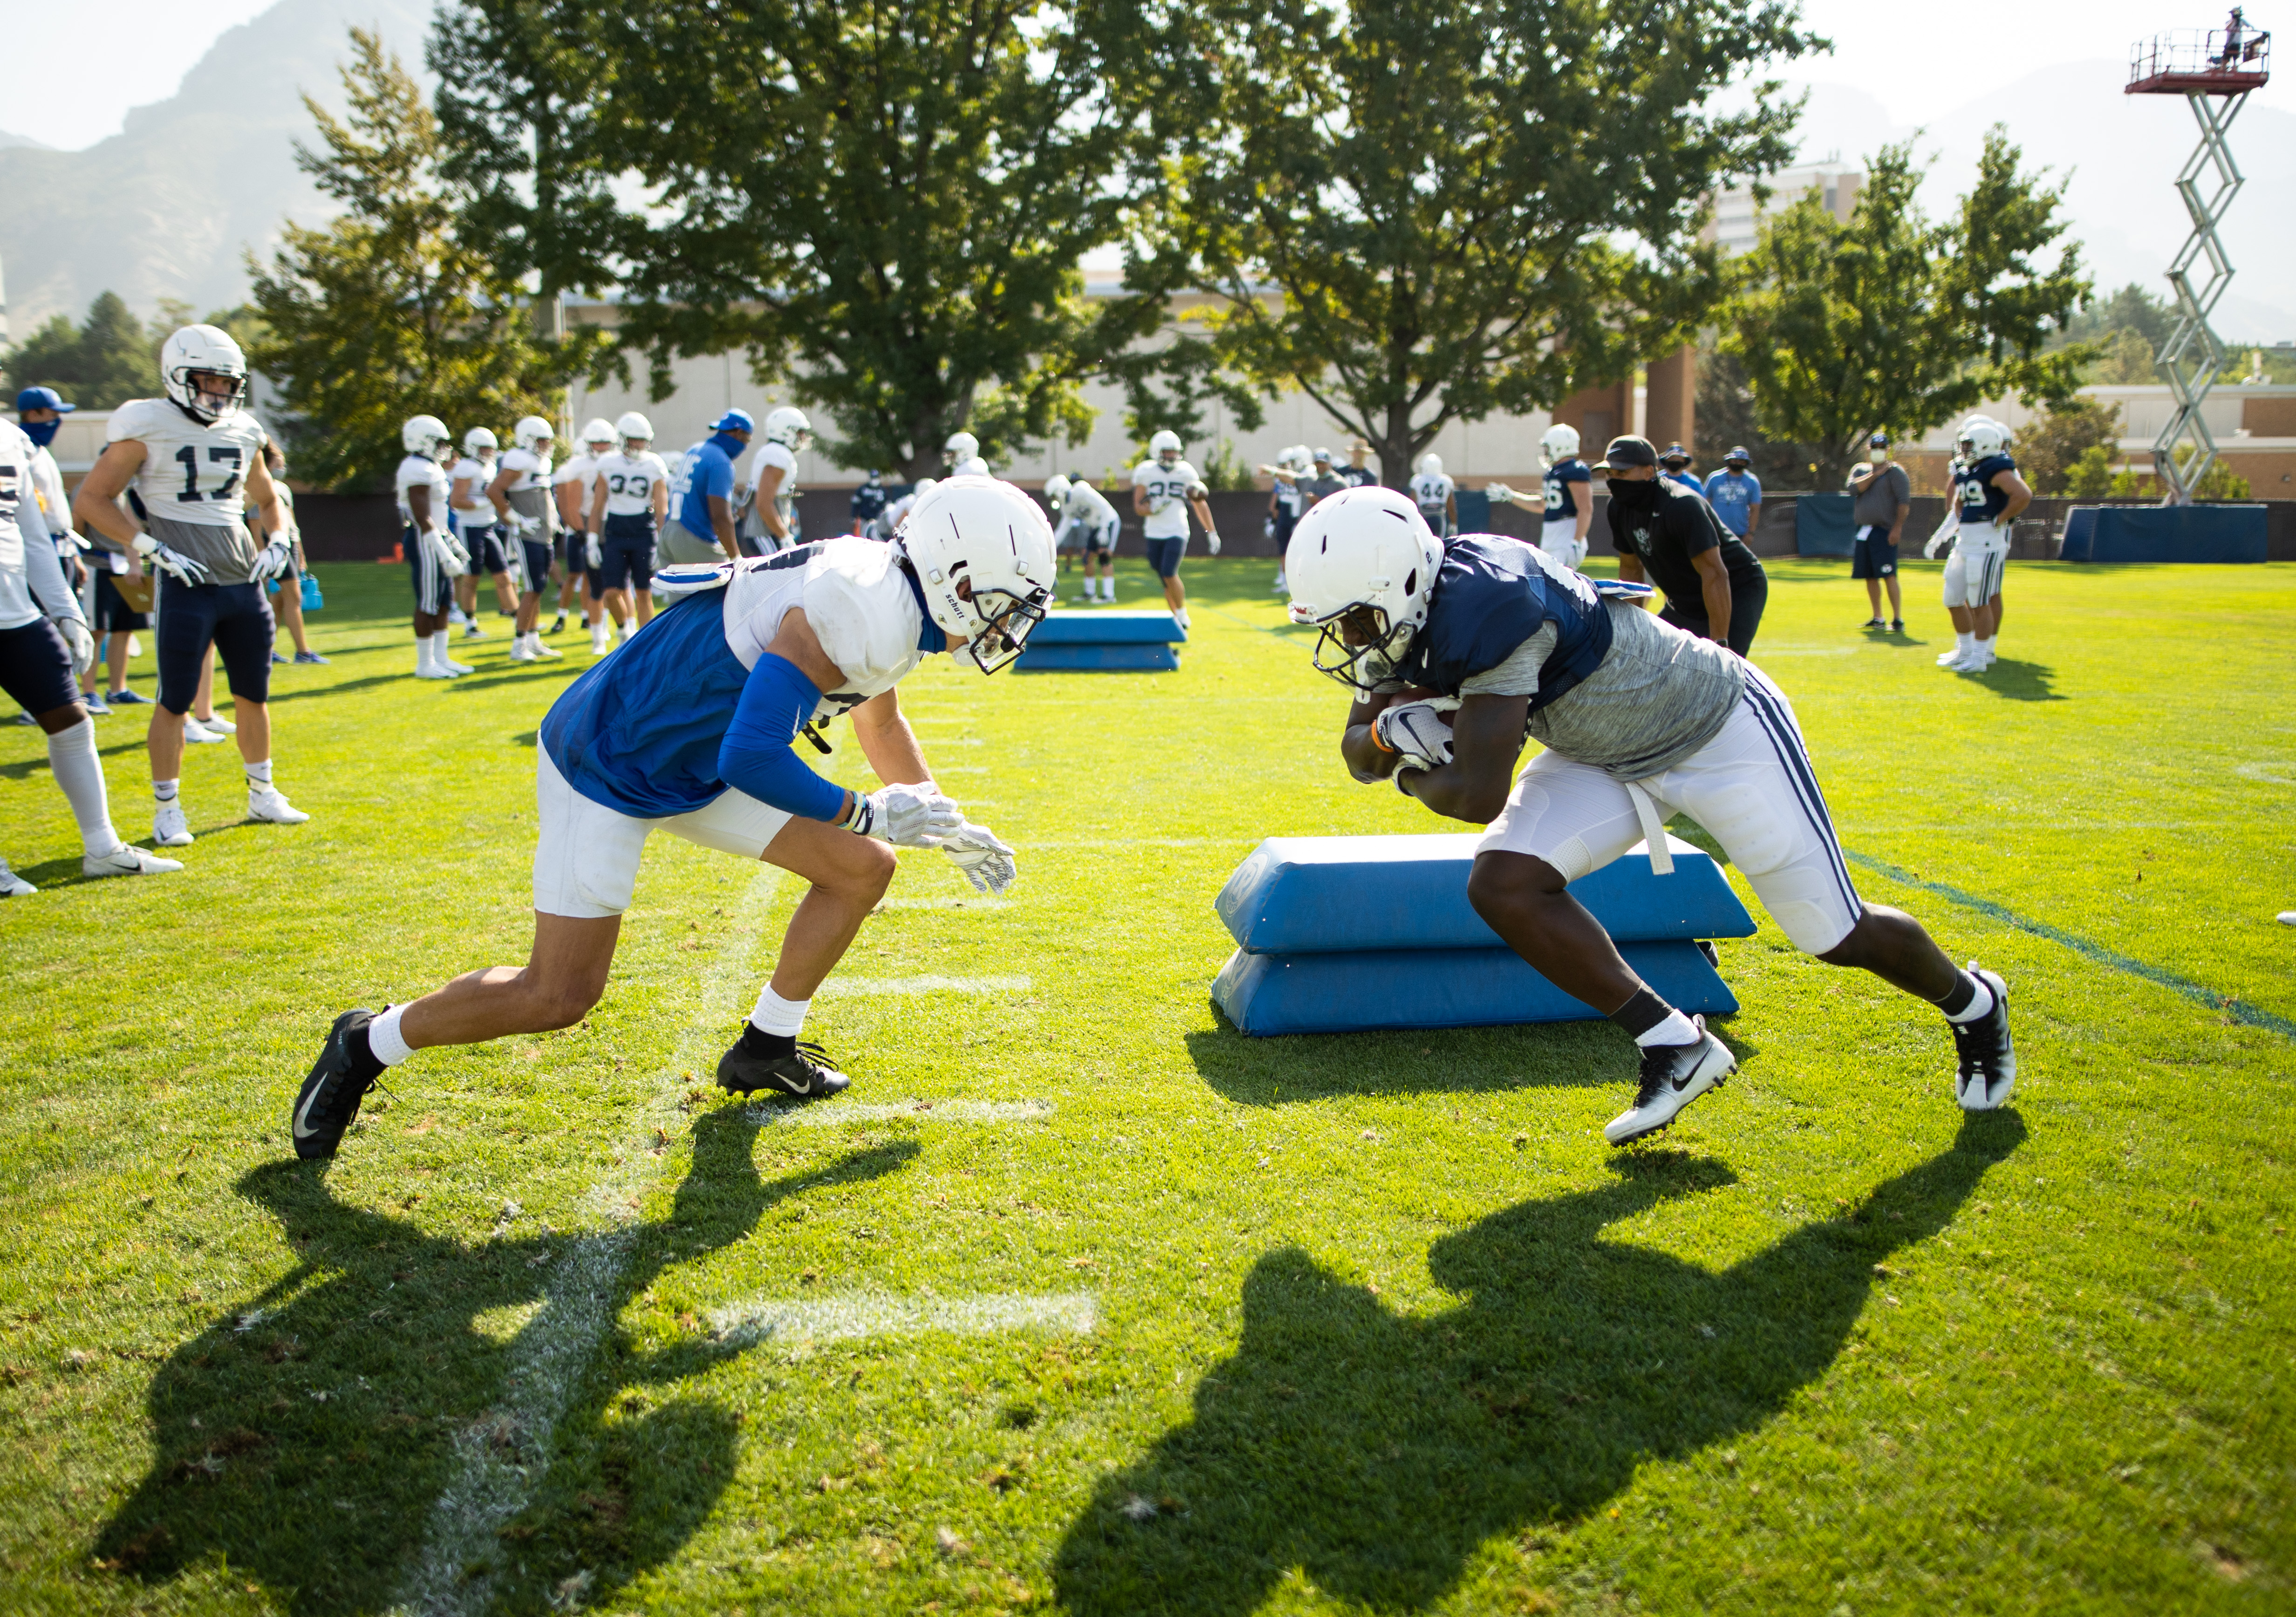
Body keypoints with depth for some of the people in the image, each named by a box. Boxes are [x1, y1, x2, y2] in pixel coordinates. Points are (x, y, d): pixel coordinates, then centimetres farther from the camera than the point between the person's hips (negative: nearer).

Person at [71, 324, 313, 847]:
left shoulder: (244, 433, 10)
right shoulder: (148, 429, -6)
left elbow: (268, 500, 26)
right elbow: (91, 500, -5)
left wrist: (277, 542, 7)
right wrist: (152, 548, -13)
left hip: (245, 581, 5)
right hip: (187, 585, -5)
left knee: (254, 695, 12)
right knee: (175, 701, -1)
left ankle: (263, 795, 26)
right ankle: (167, 810, 11)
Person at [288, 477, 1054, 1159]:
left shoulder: (897, 603, 1)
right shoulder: (861, 614, -29)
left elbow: (879, 721, 22)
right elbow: (752, 757, -34)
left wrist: (947, 825, 19)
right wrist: (870, 814, -21)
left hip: (697, 767, 9)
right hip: (606, 770, -9)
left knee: (862, 871, 5)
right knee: (560, 994, -7)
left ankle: (765, 1049, 21)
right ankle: (367, 1045, 17)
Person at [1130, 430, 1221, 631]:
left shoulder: (1186, 473, 1)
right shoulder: (1146, 473, -1)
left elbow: (1200, 505, 9)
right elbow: (1138, 507, 1)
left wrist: (1211, 532, 9)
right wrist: (1153, 508, -21)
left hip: (1177, 532, -2)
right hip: (1154, 534, 2)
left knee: (1169, 573, -17)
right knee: (1166, 579, 6)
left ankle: (1182, 616, 0)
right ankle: (1176, 618, 20)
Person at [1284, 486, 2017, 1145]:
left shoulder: (1487, 607, -36)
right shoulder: (1413, 612, -9)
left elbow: (1480, 796, -34)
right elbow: (1360, 753, 3)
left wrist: (1415, 777, -13)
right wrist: (1389, 729, -20)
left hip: (1722, 729, -7)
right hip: (1608, 758, 8)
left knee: (1838, 936, 4)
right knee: (1503, 885, -14)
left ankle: (1972, 1003, 38)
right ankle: (1675, 1047, 1)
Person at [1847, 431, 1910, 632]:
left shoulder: (1895, 471, -2)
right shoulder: (1860, 470, 15)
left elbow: (1904, 501, -9)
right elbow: (1854, 488, -5)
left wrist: (1898, 527, -18)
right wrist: (1875, 475, -8)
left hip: (1884, 531, -6)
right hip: (1863, 531, 6)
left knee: (1889, 576, -13)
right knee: (1870, 576, 11)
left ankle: (1898, 619, -10)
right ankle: (1877, 618, 21)